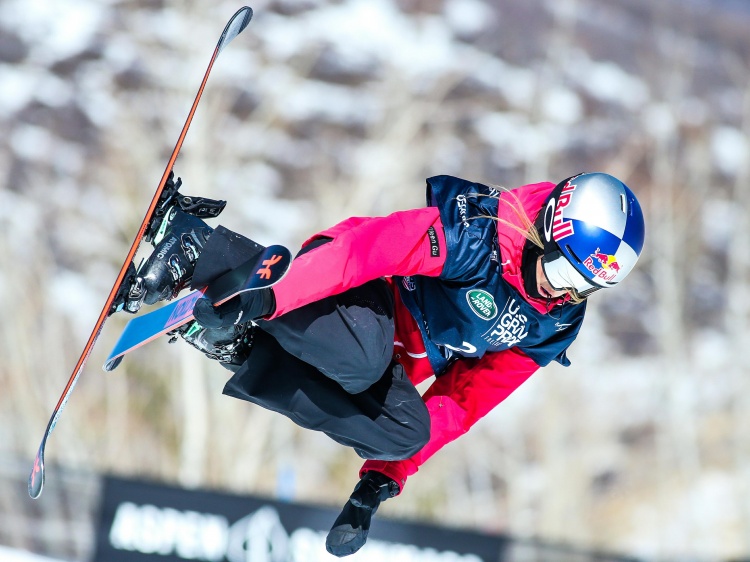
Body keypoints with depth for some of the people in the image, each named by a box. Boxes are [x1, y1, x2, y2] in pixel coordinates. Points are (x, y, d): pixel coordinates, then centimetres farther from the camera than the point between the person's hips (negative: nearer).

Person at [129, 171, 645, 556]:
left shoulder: (553, 329, 0)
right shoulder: (481, 235, -23)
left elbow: (459, 404, 4)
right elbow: (366, 247, -32)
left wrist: (385, 475, -3)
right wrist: (269, 298, -42)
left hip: (389, 367, 8)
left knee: (409, 431, -23)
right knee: (362, 359, -41)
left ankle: (243, 348, -17)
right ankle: (198, 252, -25)